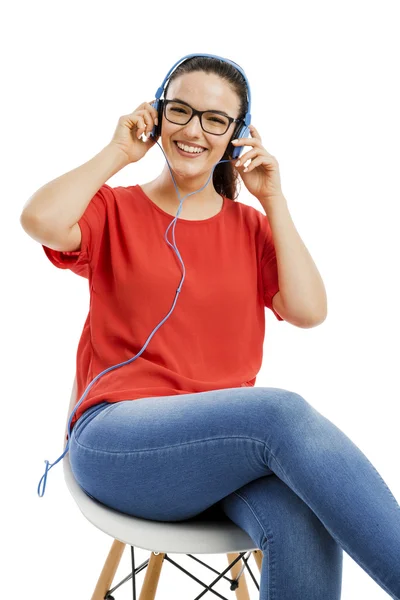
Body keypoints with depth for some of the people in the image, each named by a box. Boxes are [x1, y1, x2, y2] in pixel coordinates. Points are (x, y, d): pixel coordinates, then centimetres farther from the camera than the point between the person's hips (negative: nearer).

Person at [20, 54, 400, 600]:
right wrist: (118, 152, 0)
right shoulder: (115, 210, 11)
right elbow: (41, 220, -13)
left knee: (302, 521, -32)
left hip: (230, 441, 3)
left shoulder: (250, 225, 16)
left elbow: (309, 311, -1)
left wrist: (272, 198, 2)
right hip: (117, 441, -2)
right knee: (283, 411, -32)